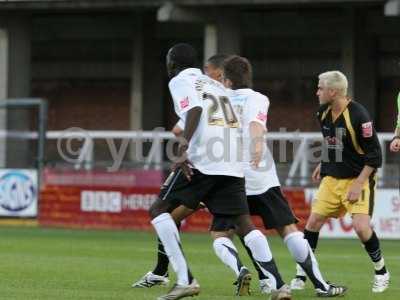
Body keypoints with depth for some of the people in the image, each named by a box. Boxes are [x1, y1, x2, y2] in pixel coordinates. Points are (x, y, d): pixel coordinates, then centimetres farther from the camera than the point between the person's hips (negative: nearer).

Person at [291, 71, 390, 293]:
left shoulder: (358, 115, -20)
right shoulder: (324, 113, 2)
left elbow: (374, 155, -18)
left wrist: (358, 184, -21)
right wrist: (323, 164, 19)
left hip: (358, 178, -7)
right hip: (332, 178, 7)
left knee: (361, 227, -19)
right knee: (314, 222, -2)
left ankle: (381, 272, 4)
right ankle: (301, 277, 7)